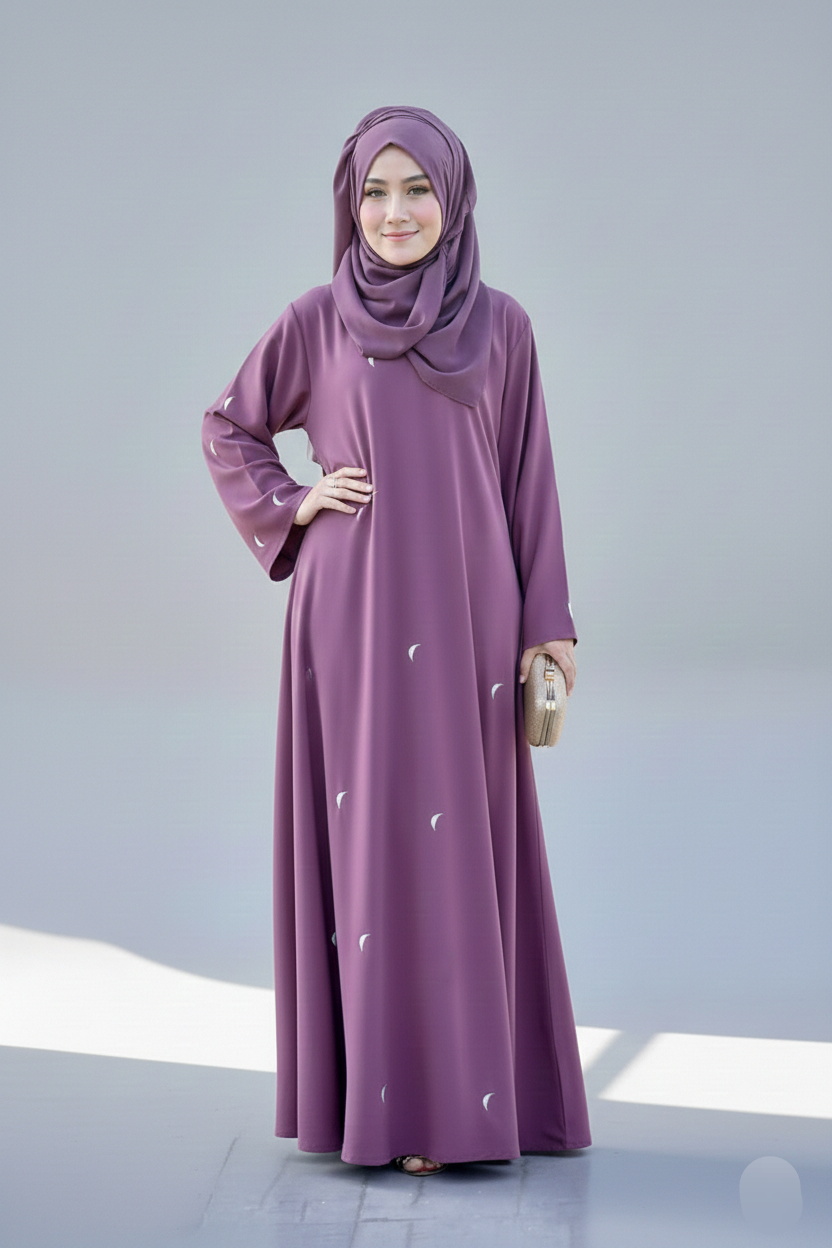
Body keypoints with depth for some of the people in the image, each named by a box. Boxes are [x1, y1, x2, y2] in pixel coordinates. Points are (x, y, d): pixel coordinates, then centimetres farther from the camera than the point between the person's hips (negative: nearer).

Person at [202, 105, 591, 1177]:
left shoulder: (501, 325, 6)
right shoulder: (315, 320, 3)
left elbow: (528, 478, 6)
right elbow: (228, 425, 15)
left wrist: (548, 621, 2)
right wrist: (289, 507, -1)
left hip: (463, 616, 1)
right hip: (353, 617, -1)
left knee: (461, 842, 5)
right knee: (368, 840, 0)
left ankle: (470, 1082, 16)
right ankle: (384, 1095, 9)